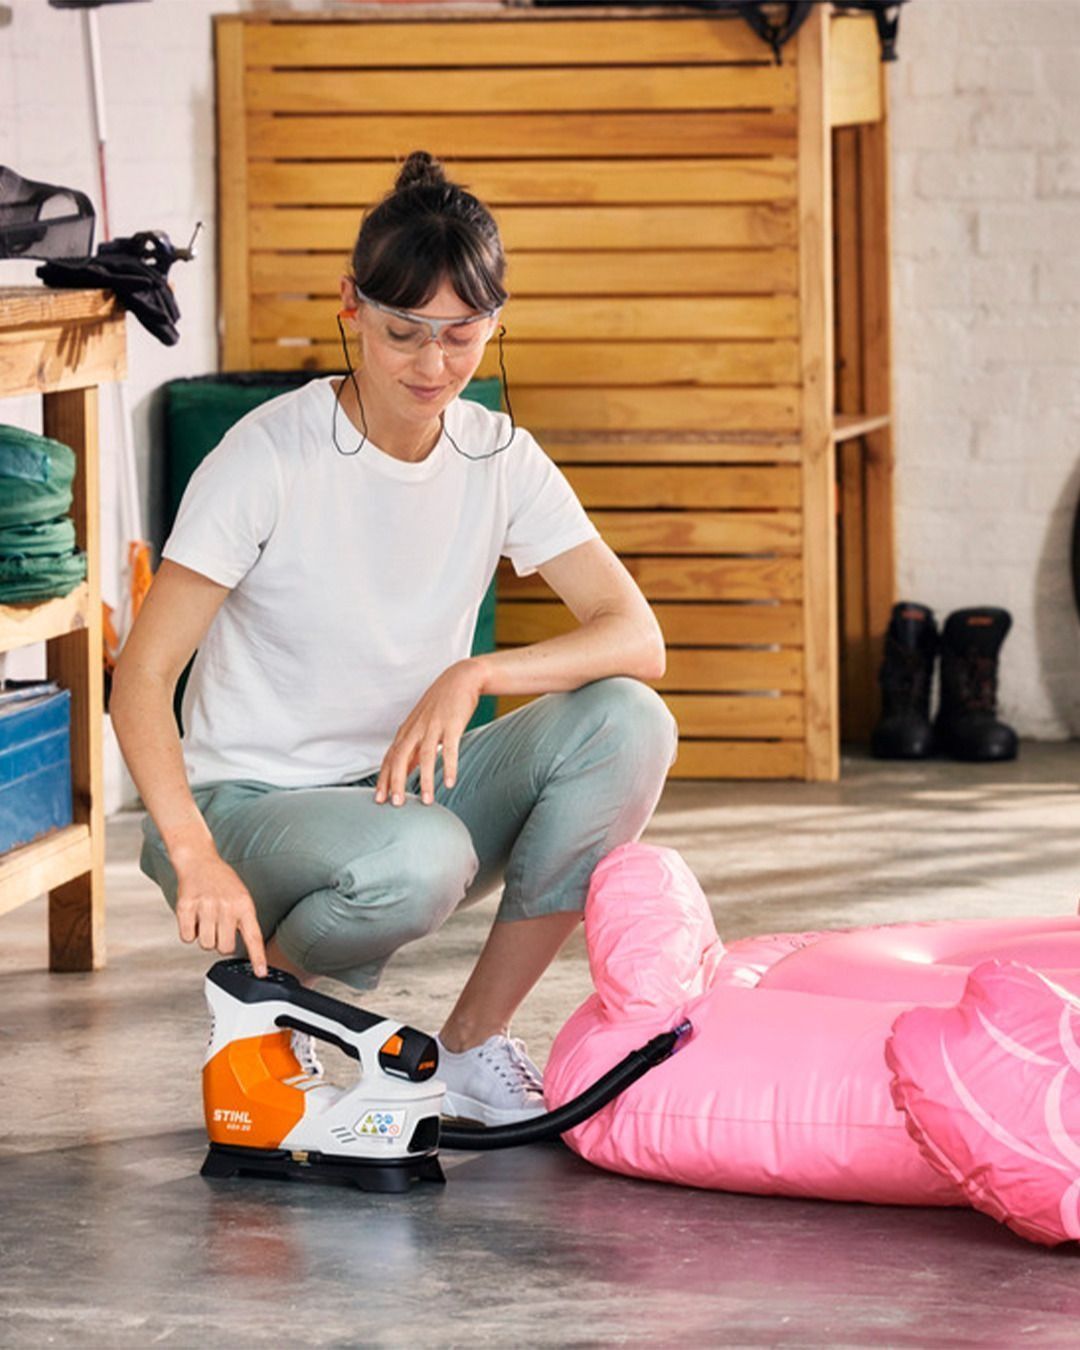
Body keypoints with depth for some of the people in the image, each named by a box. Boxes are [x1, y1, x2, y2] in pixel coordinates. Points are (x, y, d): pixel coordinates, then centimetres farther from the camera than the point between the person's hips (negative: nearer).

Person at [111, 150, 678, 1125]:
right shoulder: (271, 454, -15)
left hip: (405, 784, 5)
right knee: (412, 858, -39)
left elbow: (637, 639, -10)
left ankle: (475, 1043, -9)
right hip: (253, 805, -5)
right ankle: (268, 984, -3)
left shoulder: (500, 459, -1)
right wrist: (197, 857, -36)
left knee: (627, 724, -21)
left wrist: (472, 676, -28)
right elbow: (142, 681, -20)